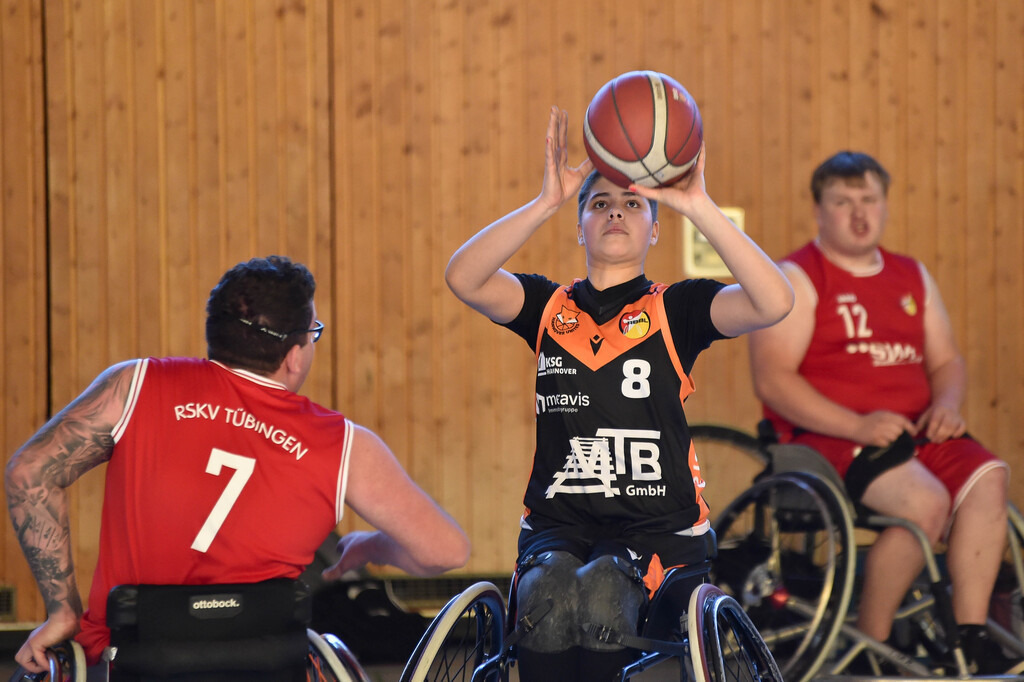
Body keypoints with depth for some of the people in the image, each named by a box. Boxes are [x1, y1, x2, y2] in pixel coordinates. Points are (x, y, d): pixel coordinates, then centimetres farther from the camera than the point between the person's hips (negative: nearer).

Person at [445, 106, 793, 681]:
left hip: (657, 529, -1)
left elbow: (774, 303, -11)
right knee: (549, 592, -33)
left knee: (601, 591, -34)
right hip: (557, 523, 1)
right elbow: (464, 279, -7)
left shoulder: (675, 309, 8)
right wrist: (548, 201, -15)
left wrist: (698, 206, -18)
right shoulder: (551, 308, 13)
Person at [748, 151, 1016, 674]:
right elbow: (771, 379, -12)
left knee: (986, 478, -22)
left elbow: (946, 361, 23)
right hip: (827, 437, -6)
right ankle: (869, 646, -16)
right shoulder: (795, 279, -2)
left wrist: (947, 403, -2)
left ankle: (970, 636, -20)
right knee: (926, 500, -31)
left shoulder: (912, 277, 20)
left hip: (914, 432, 6)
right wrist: (856, 425, -22)